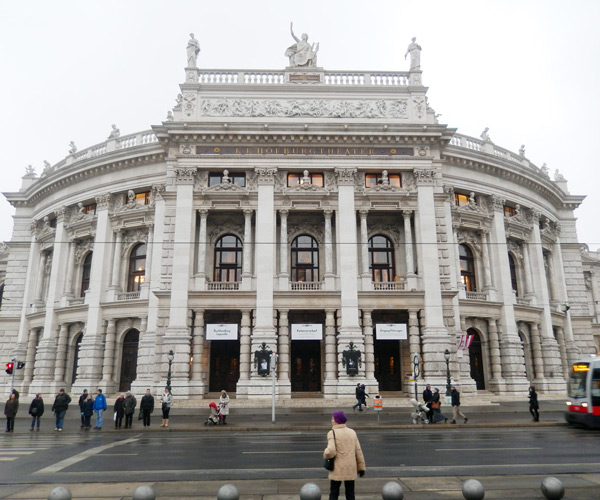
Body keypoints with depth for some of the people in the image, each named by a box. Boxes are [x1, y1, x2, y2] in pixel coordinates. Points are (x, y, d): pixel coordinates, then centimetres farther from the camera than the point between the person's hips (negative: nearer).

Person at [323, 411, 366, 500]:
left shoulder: (332, 433, -11)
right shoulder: (352, 432, 5)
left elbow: (331, 451, -22)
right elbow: (358, 451, 6)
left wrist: (325, 454, -1)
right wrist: (361, 467, 11)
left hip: (337, 469, -4)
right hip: (351, 469, 5)